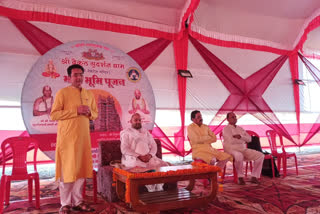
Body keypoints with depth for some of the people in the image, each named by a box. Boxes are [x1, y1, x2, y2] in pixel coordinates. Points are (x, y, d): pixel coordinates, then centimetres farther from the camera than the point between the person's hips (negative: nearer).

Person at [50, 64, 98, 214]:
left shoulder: (89, 94, 14)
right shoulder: (62, 92, -3)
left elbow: (95, 114, 20)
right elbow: (54, 115, -11)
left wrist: (89, 112, -3)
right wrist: (76, 111, -17)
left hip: (83, 137, 5)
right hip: (67, 137, -5)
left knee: (81, 169, 9)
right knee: (67, 170, 0)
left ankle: (77, 201, 21)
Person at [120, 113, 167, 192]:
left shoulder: (146, 132, 22)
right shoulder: (126, 132, 8)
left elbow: (154, 146, 14)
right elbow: (124, 149, -5)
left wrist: (150, 155, -9)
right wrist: (139, 156, -16)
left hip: (148, 157, 5)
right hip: (133, 158, -4)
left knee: (163, 165, -19)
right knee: (141, 168, -36)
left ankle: (159, 189, -15)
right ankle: (152, 190, -22)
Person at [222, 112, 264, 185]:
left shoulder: (240, 128, 19)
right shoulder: (226, 129, -1)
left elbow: (249, 139, 7)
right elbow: (231, 141, -15)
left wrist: (240, 136, -12)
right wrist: (243, 140, -2)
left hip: (243, 149, 7)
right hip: (232, 149, -7)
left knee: (260, 155, -8)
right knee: (239, 156, -41)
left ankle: (254, 177, -4)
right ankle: (240, 177, -20)